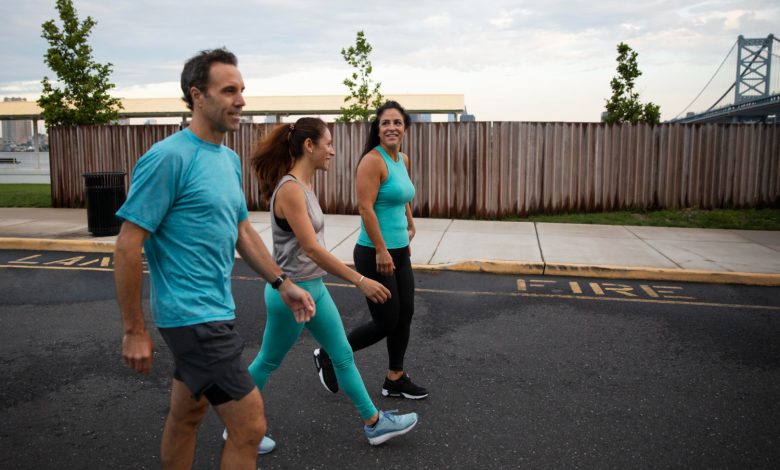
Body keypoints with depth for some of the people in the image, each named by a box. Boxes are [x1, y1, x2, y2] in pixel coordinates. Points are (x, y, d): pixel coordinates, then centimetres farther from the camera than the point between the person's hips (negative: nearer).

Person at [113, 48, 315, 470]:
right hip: (194, 314, -8)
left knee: (187, 414, 21)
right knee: (250, 427, -4)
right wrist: (134, 331, -13)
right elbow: (127, 247, -16)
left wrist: (282, 284, 13)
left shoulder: (230, 160, 9)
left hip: (214, 309, 8)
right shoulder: (168, 157, -16)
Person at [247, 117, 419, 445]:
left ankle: (374, 423, 25)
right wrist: (360, 281, -26)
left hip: (314, 288, 9)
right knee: (268, 362, 10)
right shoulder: (290, 189, -23)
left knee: (343, 356, 13)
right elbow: (311, 248, -27)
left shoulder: (303, 185, 6)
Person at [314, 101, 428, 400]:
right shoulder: (373, 160, -16)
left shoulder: (403, 160, 11)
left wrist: (410, 224, 27)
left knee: (404, 316, 13)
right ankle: (329, 356, 19)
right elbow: (365, 207, -22)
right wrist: (381, 251, -23)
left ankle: (395, 380, 29)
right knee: (386, 323, -1)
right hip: (375, 254, -8)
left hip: (400, 252, 9)